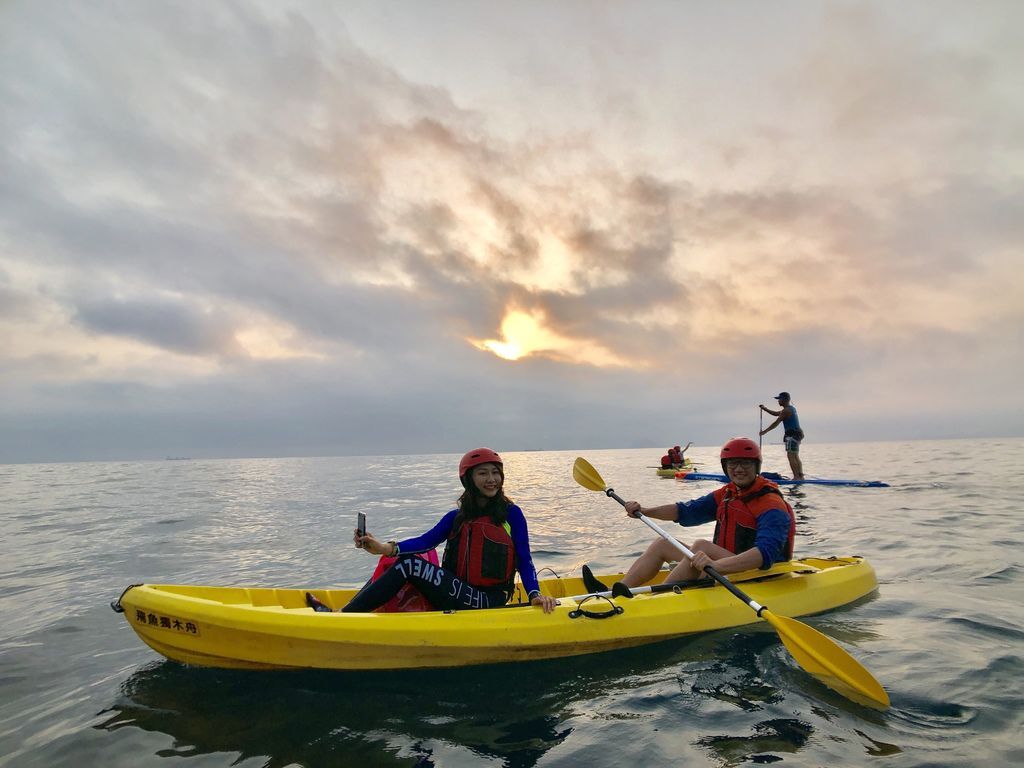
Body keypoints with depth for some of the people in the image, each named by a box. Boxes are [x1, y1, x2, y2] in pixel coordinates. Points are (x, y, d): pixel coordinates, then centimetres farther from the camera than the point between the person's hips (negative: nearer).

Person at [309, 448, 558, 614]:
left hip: (487, 602, -5)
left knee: (409, 565, -20)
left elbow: (524, 561, -3)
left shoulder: (511, 514, -1)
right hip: (457, 596, 6)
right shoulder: (457, 517, 11)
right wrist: (386, 548, -24)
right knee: (402, 559, -9)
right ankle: (346, 613, -19)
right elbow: (426, 540, -6)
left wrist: (535, 594, -21)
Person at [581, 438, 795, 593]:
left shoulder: (771, 505, -17)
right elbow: (687, 511, 8)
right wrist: (644, 512, -6)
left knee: (701, 545, -32)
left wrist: (716, 565, -47)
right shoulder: (727, 494, 9)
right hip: (726, 566, 9)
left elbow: (765, 553, -33)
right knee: (662, 545, 7)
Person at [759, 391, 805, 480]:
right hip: (797, 434, 10)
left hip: (792, 434, -10)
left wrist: (765, 431, -9)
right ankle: (801, 476, 13)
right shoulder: (791, 408, 19)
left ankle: (796, 477, -18)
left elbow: (776, 423, -14)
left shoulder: (786, 410, -13)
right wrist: (765, 409, 21)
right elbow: (776, 413, 28)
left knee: (791, 456, -13)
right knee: (795, 457, 12)